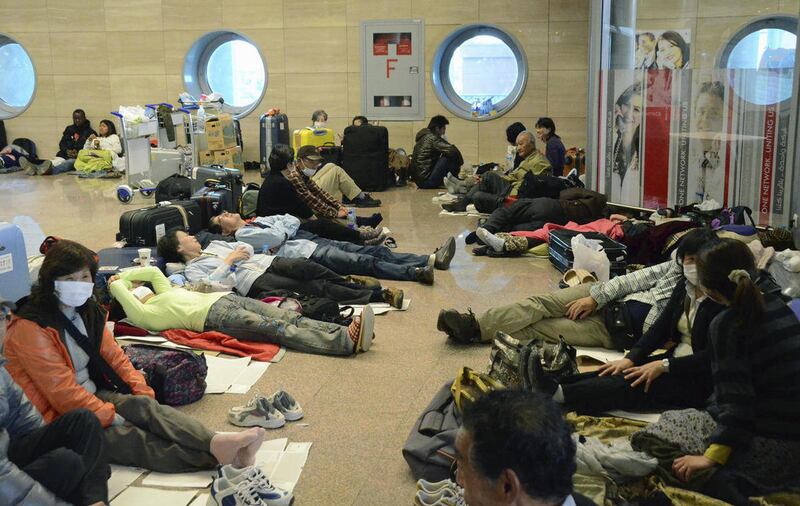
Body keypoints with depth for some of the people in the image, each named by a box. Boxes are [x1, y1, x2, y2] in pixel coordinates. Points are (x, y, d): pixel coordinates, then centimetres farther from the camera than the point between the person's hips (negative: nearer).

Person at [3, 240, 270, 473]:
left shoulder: (87, 312, 9)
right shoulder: (30, 328, -18)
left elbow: (114, 356, 10)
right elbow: (63, 392, -22)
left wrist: (143, 394, -4)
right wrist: (113, 419, -22)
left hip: (94, 396, 7)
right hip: (57, 418, -7)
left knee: (144, 406, -22)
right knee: (127, 437, -27)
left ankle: (217, 444, -44)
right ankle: (215, 457, -44)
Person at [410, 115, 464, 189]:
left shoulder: (423, 137, 15)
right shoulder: (432, 138, -14)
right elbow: (452, 150, -22)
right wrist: (460, 162, -5)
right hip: (426, 181, -10)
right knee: (452, 156, -12)